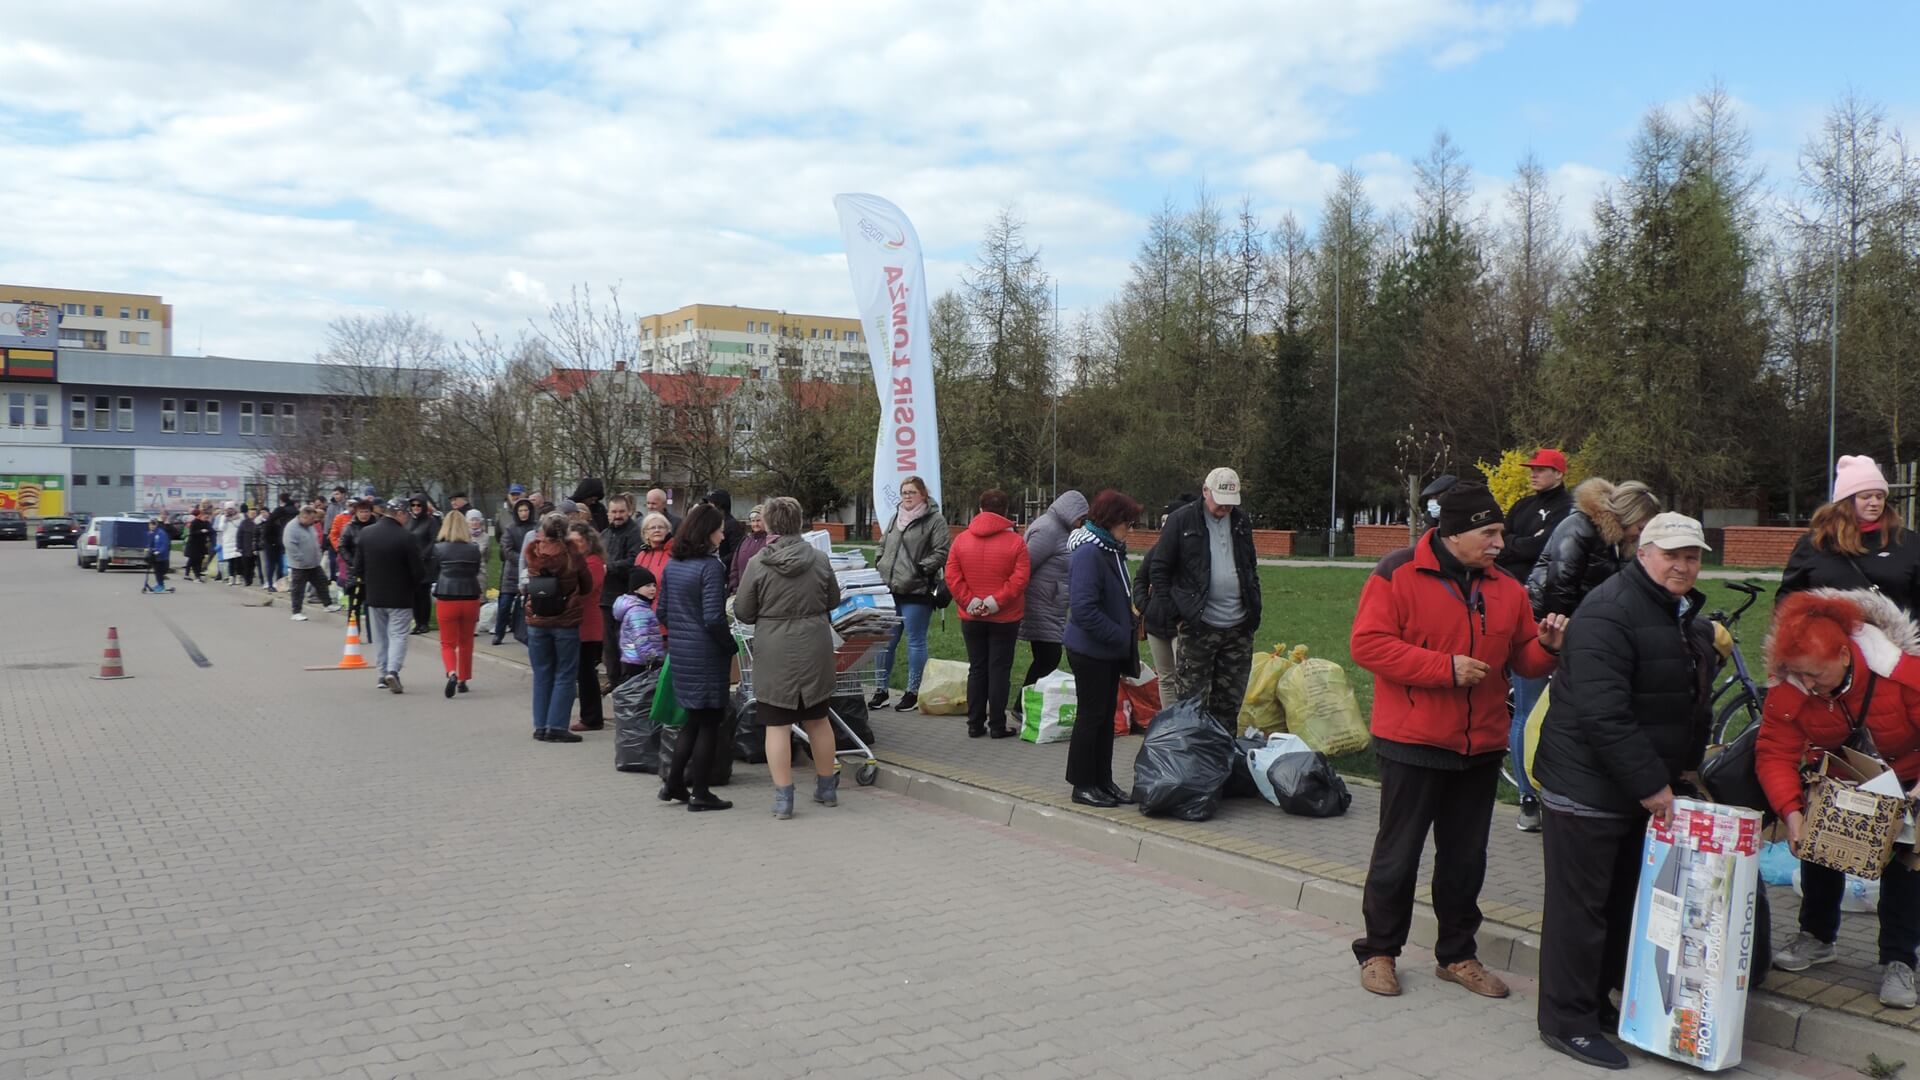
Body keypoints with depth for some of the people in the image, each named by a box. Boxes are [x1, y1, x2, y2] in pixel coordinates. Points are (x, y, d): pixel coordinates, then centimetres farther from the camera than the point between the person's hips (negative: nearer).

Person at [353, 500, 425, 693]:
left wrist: (366, 582, 18)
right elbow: (419, 570, -14)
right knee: (398, 635, 1)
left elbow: (357, 565, 3)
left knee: (379, 636, 16)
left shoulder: (365, 533, -2)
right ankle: (393, 670, -16)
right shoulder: (405, 537, -17)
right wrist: (412, 583, 6)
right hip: (400, 597, -5)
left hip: (374, 595, 5)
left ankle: (383, 674, 20)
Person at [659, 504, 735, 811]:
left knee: (694, 719, 19)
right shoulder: (710, 566, -16)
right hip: (706, 654, -7)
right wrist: (731, 646, -8)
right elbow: (713, 618, -20)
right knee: (709, 721, 3)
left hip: (678, 651, 7)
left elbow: (662, 610, 12)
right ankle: (700, 793, 8)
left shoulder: (672, 564, 7)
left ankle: (674, 784, 21)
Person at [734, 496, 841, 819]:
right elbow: (833, 600, 11)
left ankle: (783, 798, 4)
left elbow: (743, 613, -3)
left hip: (774, 653, -3)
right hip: (815, 650, 3)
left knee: (777, 724, 4)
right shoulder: (819, 559, -3)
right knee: (817, 719, 17)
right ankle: (827, 788, 29)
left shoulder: (757, 564, -10)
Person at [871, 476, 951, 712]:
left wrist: (922, 568, -18)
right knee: (886, 641, 9)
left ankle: (913, 692, 13)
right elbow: (883, 545, 28)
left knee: (915, 641, 3)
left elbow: (942, 552, -11)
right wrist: (879, 564, 13)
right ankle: (881, 689, 19)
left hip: (917, 593, -6)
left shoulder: (935, 521, -5)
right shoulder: (896, 518, 17)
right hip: (889, 591, 6)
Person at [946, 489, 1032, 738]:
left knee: (976, 669, 12)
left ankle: (975, 724, 14)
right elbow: (1019, 579, -16)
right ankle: (997, 725, 6)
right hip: (1005, 619, -3)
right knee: (999, 670, 4)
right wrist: (997, 601, -15)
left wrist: (969, 602, -8)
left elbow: (952, 577, -6)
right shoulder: (1015, 541, -9)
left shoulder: (961, 540, 0)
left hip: (971, 618, 3)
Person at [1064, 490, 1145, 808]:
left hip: (1110, 651, 9)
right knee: (1092, 716, 1)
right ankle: (1083, 785, 13)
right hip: (1090, 652, -9)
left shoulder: (1111, 551, 9)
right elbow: (1084, 609, -27)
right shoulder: (1088, 554, -21)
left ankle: (1103, 781, 24)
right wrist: (1120, 636, -20)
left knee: (1106, 716, 14)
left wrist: (1127, 637, 11)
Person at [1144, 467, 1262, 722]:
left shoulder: (1241, 521, 11)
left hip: (1239, 627, 5)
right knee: (1192, 699, 0)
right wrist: (1174, 615, -8)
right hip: (1197, 626, -5)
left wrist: (1254, 610, 11)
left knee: (1230, 701, 10)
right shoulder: (1181, 520, -4)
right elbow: (1158, 570, -2)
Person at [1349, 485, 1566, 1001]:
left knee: (1466, 857, 15)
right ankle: (1378, 952, 21)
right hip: (1412, 743, -6)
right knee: (1398, 853, 6)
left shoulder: (1505, 588, 9)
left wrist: (1546, 646, -8)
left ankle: (1456, 954, 31)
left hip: (1481, 746, 6)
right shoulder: (1399, 575, -10)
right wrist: (1445, 667, -21)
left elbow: (1521, 657, 15)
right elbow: (1368, 643, -17)